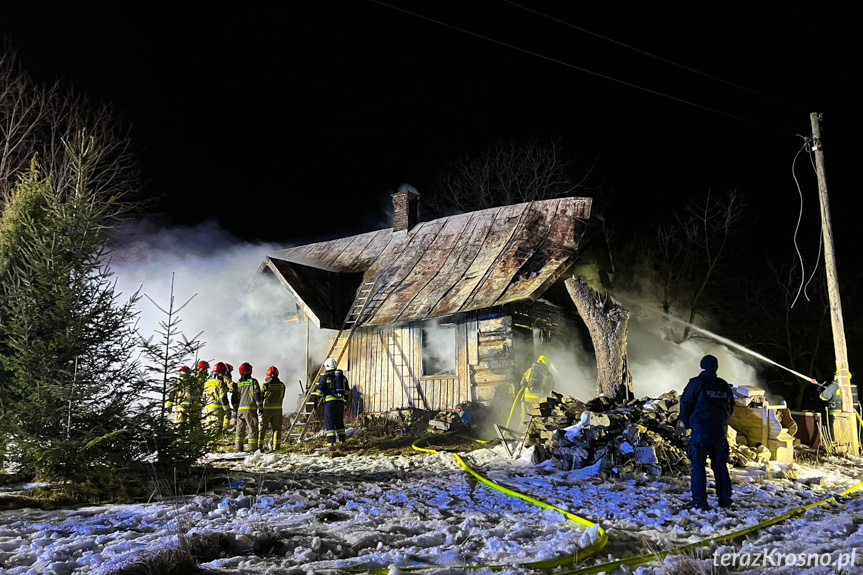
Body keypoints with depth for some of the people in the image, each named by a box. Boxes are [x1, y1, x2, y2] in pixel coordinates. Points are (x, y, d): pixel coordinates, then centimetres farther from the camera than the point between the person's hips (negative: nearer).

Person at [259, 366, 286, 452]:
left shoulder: (265, 385, -9)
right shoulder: (282, 385, 1)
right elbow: (282, 397, 8)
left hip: (266, 409, -2)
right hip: (278, 409, 2)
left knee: (262, 428, 6)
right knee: (277, 428, 9)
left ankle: (260, 446, 5)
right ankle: (276, 447, 8)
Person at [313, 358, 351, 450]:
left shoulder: (325, 377, -3)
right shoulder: (342, 376, 13)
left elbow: (319, 390, -6)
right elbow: (347, 390, 20)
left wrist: (316, 401, 2)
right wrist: (347, 399, 30)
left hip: (330, 401, -5)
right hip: (340, 401, 5)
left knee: (329, 422, -2)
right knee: (339, 420, 21)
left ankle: (331, 443, -8)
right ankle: (342, 439, 25)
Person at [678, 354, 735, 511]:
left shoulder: (696, 383, -7)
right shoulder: (724, 385, 10)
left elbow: (685, 403, -7)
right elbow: (731, 408, 18)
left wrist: (686, 423, 6)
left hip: (700, 431, -5)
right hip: (720, 432, 5)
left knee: (698, 465, -2)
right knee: (720, 465, 14)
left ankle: (699, 501, -5)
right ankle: (725, 499, 18)